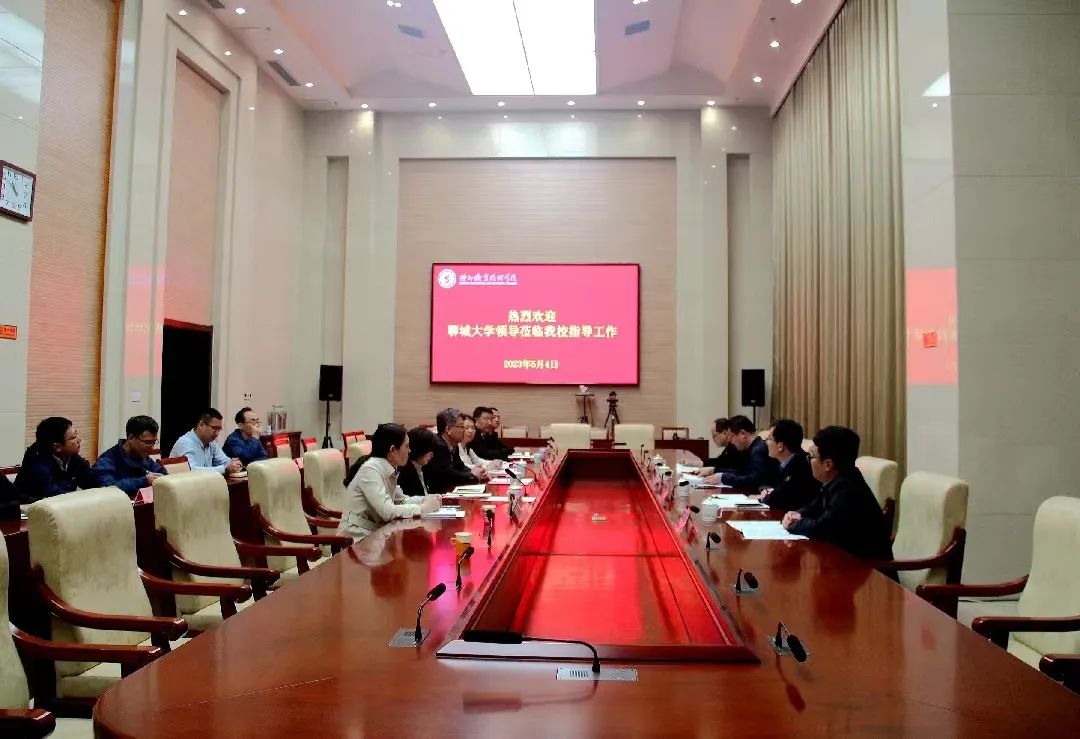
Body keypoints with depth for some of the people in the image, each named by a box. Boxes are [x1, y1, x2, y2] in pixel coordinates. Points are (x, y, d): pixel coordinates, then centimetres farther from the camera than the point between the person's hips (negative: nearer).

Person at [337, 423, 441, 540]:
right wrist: (423, 508, -18)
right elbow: (387, 512, -26)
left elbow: (401, 500, 14)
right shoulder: (370, 470, -20)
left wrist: (427, 499, -3)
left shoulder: (389, 469, 4)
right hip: (358, 539, -7)